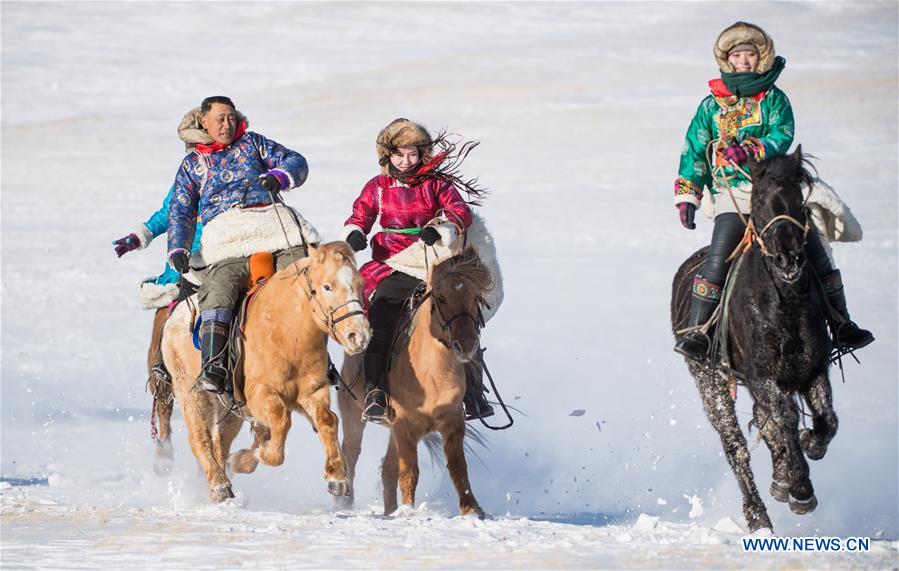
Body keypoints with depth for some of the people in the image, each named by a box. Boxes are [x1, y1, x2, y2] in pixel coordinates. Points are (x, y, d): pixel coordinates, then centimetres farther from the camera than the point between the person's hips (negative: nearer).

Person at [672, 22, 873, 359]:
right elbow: (693, 152, 11)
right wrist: (686, 196, 3)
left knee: (814, 254, -2)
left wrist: (750, 151, -27)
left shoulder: (774, 99, 8)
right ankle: (696, 332, -14)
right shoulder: (711, 106, 9)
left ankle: (842, 326, 9)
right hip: (732, 195, -1)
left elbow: (782, 136, -9)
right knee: (717, 262, -20)